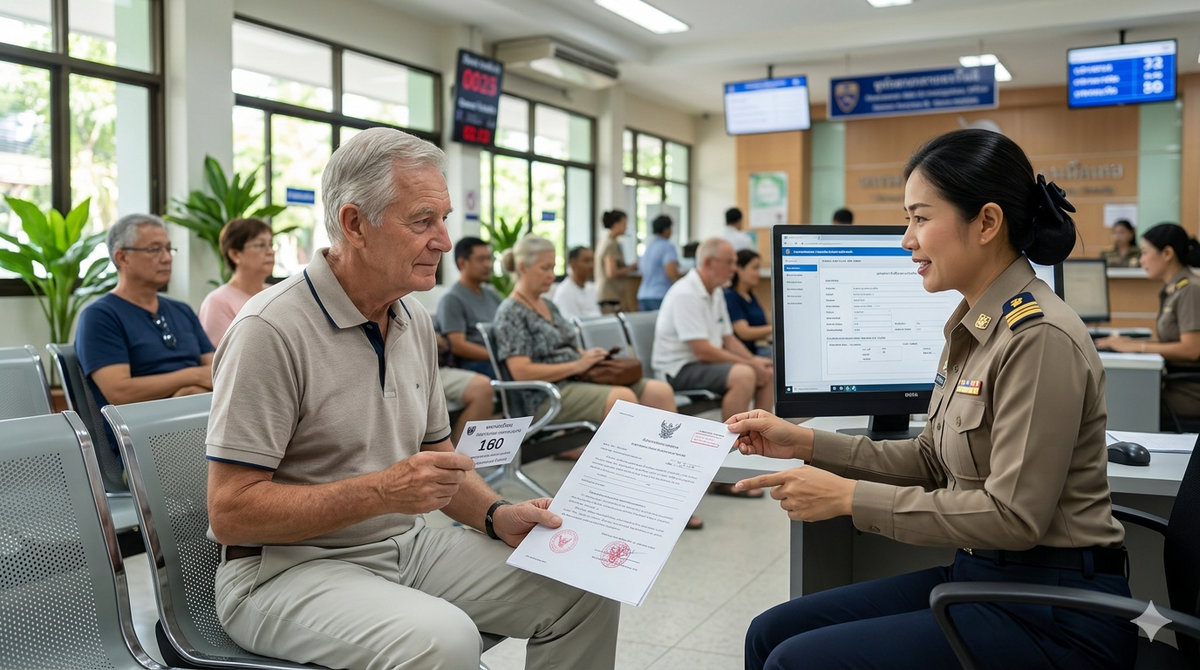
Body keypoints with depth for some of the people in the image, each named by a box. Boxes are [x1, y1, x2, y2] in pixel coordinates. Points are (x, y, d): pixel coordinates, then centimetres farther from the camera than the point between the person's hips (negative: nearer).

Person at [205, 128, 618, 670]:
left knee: (583, 589, -3)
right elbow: (231, 512, -19)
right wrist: (383, 491, -26)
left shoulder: (415, 321, 8)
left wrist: (496, 515, -2)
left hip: (408, 546, 7)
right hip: (284, 567, -7)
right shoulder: (271, 330, -18)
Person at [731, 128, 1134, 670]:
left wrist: (851, 497, -21)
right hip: (979, 574, 8)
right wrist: (807, 444, 4)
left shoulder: (1038, 338, -21)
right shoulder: (973, 326, 7)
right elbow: (932, 460, 12)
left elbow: (1013, 515, -22)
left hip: (1053, 613, -8)